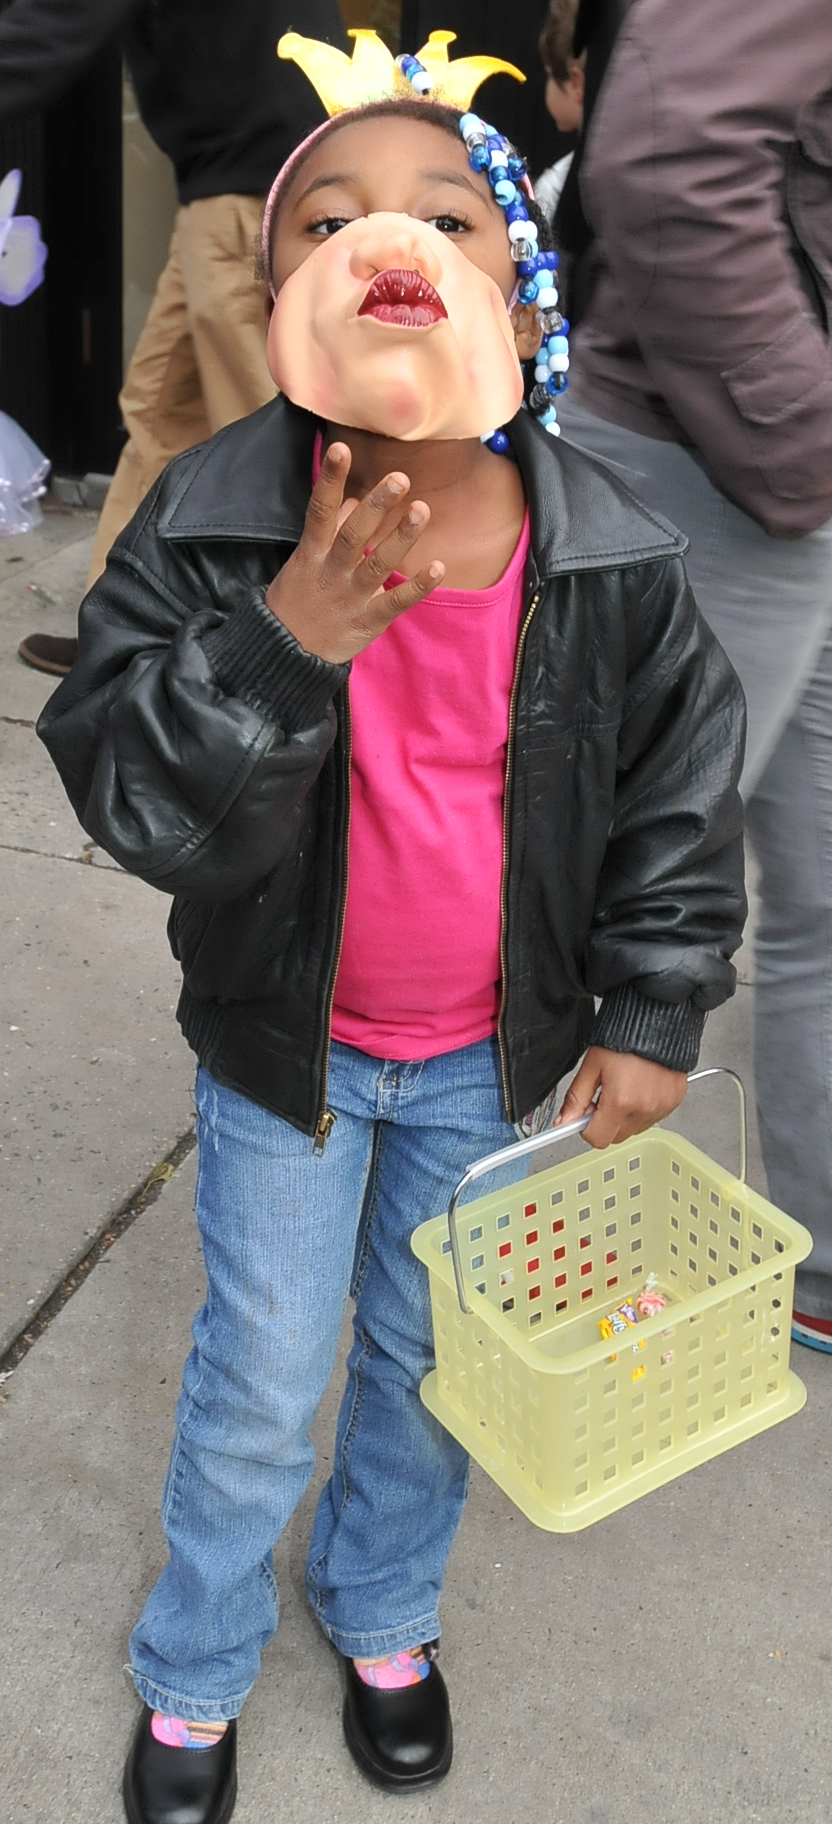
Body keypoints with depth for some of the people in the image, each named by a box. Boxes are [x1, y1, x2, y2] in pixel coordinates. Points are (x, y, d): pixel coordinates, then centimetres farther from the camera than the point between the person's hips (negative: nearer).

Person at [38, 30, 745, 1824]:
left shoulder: (614, 553, -15)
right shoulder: (208, 526, -20)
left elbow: (681, 788, -3)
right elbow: (126, 787, -23)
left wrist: (651, 1011, -1)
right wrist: (286, 640, -37)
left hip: (493, 1047, 2)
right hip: (285, 1039, -1)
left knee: (432, 1358, 20)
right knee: (261, 1383, 14)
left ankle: (383, 1612, 51)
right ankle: (193, 1673, 42)